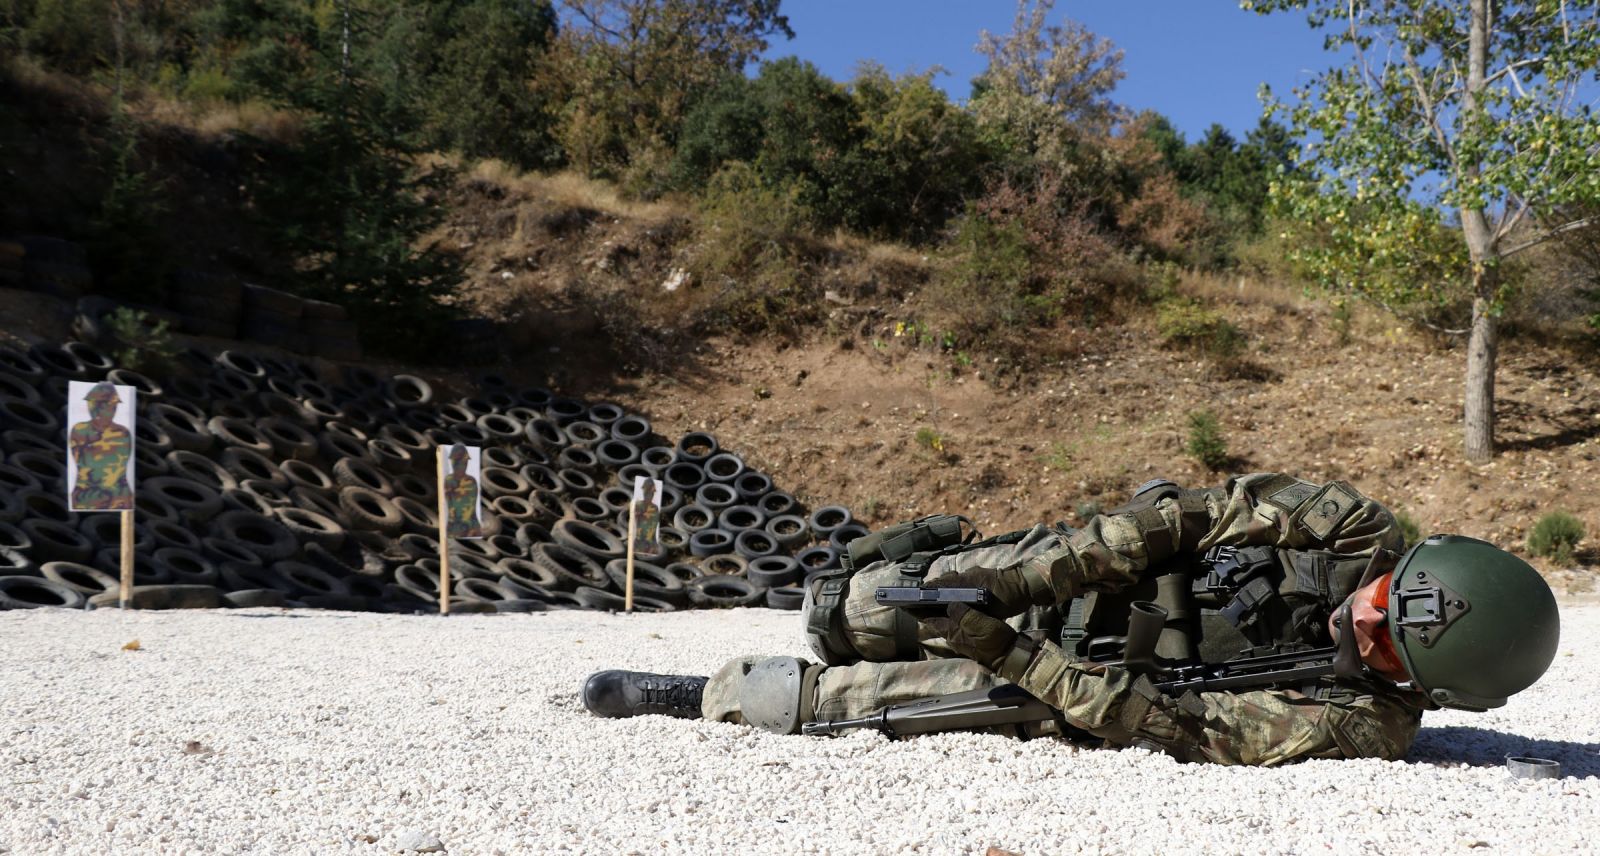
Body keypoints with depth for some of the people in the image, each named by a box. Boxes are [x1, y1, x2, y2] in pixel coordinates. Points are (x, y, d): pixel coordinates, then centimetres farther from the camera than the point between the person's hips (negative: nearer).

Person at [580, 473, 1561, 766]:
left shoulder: (1366, 723, -25)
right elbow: (1189, 514, -16)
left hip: (1079, 685, -2)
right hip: (1081, 576, 2)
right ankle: (849, 598, 38)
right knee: (873, 615, 3)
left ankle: (712, 695, 11)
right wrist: (1016, 579, -23)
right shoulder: (1354, 529, -20)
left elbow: (1173, 727, -26)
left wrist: (1014, 654, -32)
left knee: (873, 694, -9)